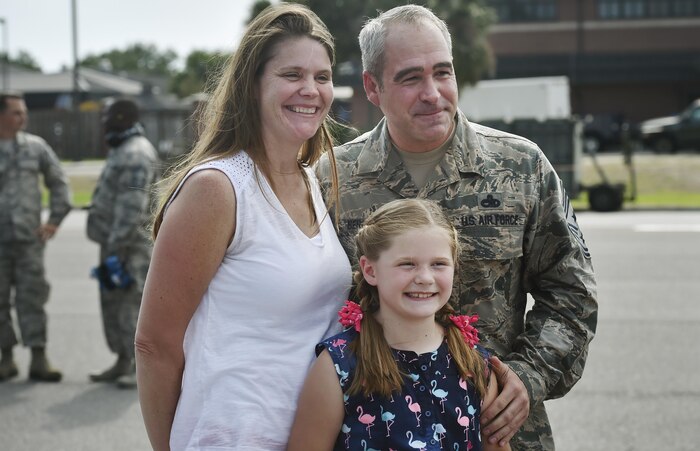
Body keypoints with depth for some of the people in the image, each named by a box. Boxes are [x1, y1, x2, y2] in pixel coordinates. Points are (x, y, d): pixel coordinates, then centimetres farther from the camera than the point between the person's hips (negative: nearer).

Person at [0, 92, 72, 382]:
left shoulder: (36, 146, 7)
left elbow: (59, 183, 13)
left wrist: (54, 221, 6)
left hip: (29, 237, 1)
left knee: (33, 297, -1)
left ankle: (39, 359, 2)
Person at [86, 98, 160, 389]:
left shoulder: (136, 154, -16)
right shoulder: (123, 151, 18)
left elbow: (131, 208, -23)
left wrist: (116, 249, -24)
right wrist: (110, 248, 19)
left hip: (130, 246, -11)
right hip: (115, 243, 11)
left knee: (132, 304, -8)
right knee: (113, 302, 13)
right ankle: (124, 362, 21)